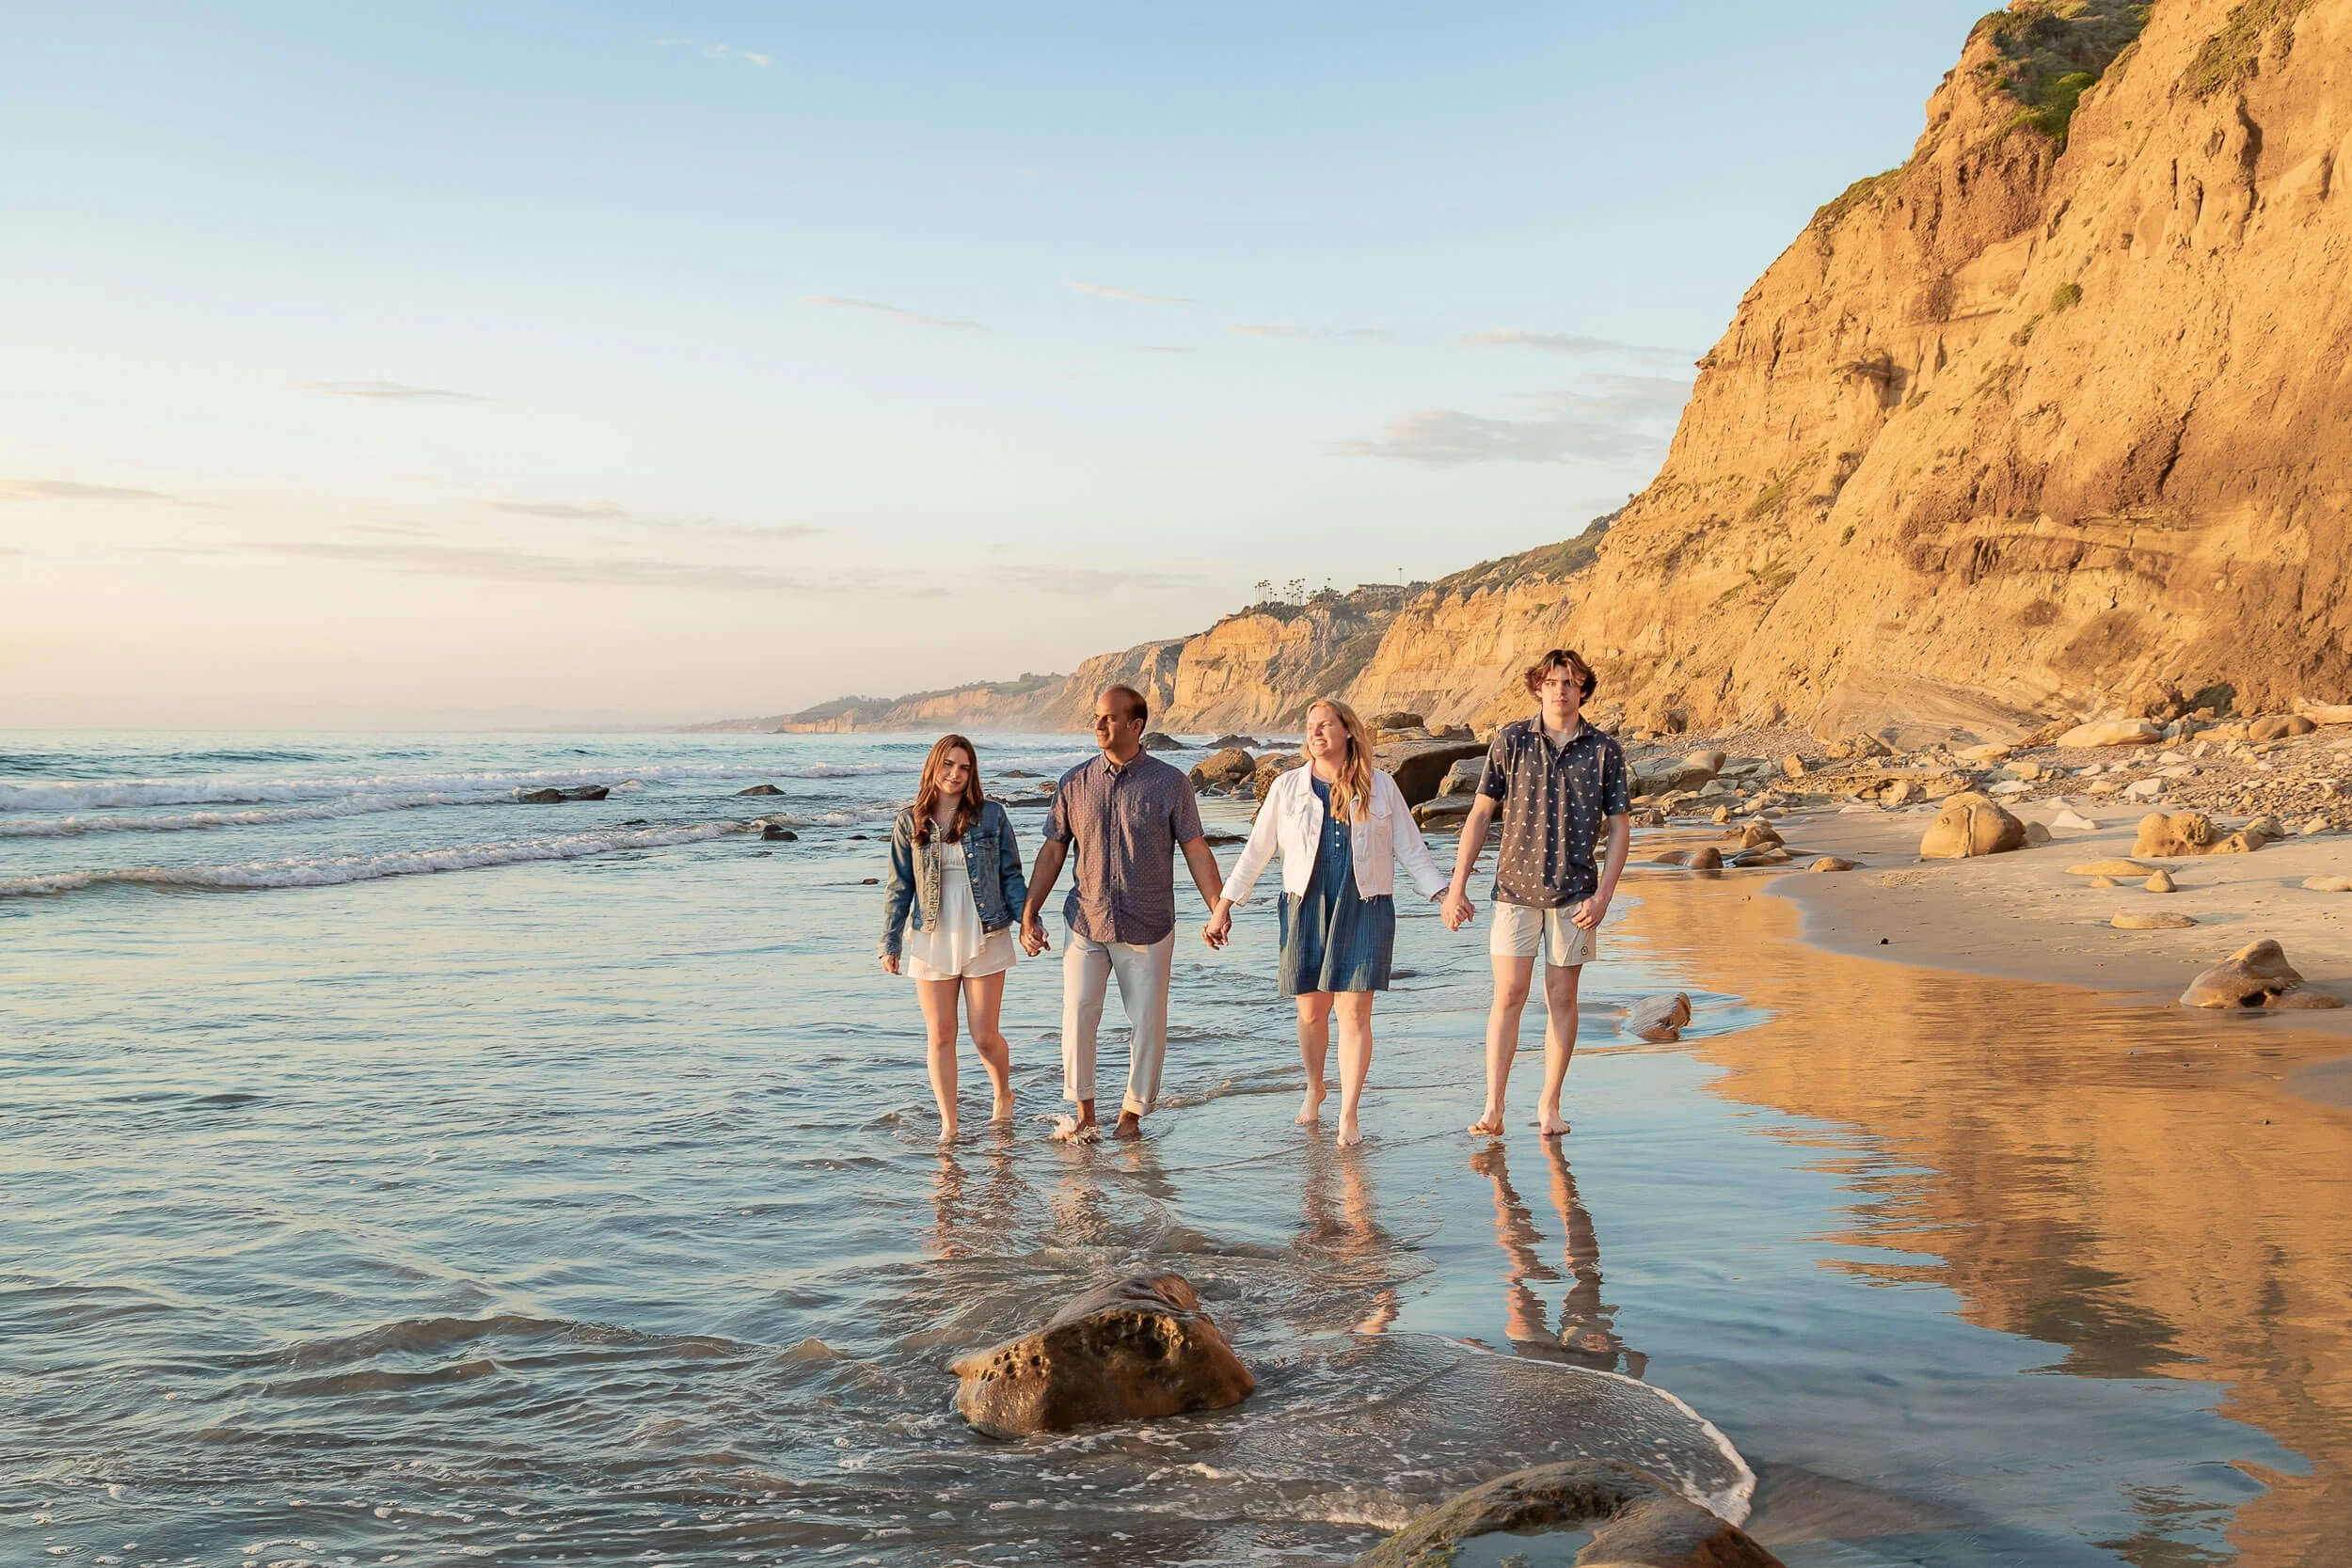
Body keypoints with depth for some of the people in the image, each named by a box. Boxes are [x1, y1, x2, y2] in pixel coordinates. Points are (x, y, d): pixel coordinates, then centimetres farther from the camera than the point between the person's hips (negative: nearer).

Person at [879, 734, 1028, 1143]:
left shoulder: (992, 816, -1)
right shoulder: (910, 823, 2)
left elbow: (1011, 875, 4)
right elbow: (899, 887, 7)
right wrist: (890, 943, 6)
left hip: (985, 940, -1)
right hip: (931, 942, 1)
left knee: (985, 1037, 2)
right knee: (940, 1037, 3)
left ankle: (1003, 1097, 32)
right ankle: (948, 1126, 14)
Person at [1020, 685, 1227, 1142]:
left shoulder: (1169, 783, -3)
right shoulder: (1074, 783, 4)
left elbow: (1197, 851, -1)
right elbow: (1053, 850, 10)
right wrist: (1029, 913, 7)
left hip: (1147, 928, -1)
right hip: (1087, 923, 2)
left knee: (1147, 1024, 4)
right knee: (1077, 1016, -5)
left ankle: (1132, 1114, 19)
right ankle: (1084, 1115, 8)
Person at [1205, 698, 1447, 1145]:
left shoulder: (1381, 787, 4)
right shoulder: (1287, 787, 5)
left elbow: (1410, 849, 9)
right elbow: (1256, 851, 10)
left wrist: (1443, 894, 0)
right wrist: (1223, 906, 8)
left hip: (1365, 909, -1)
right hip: (1306, 908, 1)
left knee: (1354, 1012, -8)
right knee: (1311, 1010, 7)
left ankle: (1348, 1117, -1)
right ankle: (1314, 1090, 34)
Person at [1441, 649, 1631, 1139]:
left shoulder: (1605, 752, 0)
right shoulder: (1510, 742, 0)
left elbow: (1620, 827, 3)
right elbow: (1480, 814, 3)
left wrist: (1603, 895, -7)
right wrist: (1456, 886, -1)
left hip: (1574, 893, 0)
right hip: (1516, 887, 0)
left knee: (1562, 999, 6)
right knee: (1508, 997, -3)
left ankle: (1549, 1105, 17)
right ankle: (1492, 1109, -1)